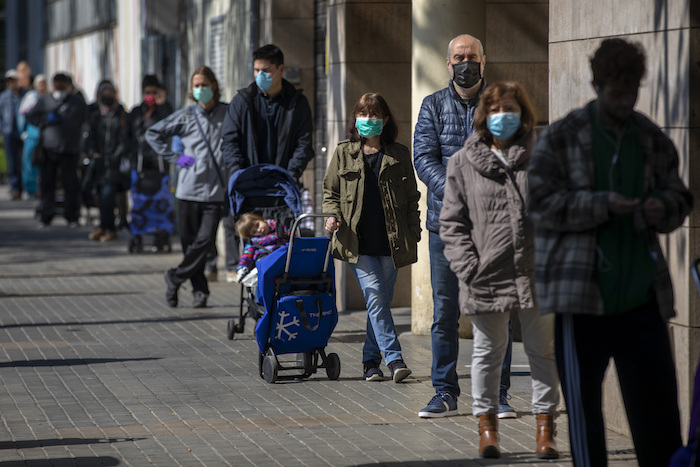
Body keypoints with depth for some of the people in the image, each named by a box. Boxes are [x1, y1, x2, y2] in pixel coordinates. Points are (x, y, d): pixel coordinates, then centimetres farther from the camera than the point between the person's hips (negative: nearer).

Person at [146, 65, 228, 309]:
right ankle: (199, 290, 14)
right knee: (189, 241, 3)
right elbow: (153, 134, 14)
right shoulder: (185, 116, 7)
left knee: (205, 240, -11)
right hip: (189, 188, 1)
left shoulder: (228, 113, 4)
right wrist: (175, 157, 5)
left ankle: (175, 278, 6)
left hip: (215, 189, -1)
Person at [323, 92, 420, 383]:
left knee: (381, 300, 4)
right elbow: (330, 191, 15)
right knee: (375, 296, -14)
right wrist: (333, 215, -4)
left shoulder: (399, 155, 10)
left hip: (391, 241, 1)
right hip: (359, 241, -1)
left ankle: (371, 360, 15)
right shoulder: (344, 153, 9)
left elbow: (411, 198, 12)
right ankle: (394, 359, -18)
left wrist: (413, 236, 5)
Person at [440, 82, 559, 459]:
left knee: (543, 350, 6)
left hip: (537, 273, 1)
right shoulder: (463, 163, 4)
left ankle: (545, 427, 14)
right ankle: (487, 424, 20)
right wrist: (469, 267, -9)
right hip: (486, 276, 0)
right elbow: (452, 222, 3)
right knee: (488, 351, 8)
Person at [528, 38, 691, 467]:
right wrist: (602, 204, -19)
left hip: (641, 291, 3)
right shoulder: (561, 138, -2)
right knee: (582, 396, 3)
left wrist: (664, 208, -9)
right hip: (580, 287, -3)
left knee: (657, 396, 4)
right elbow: (541, 203, -8)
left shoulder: (653, 140, 9)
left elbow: (679, 198, 15)